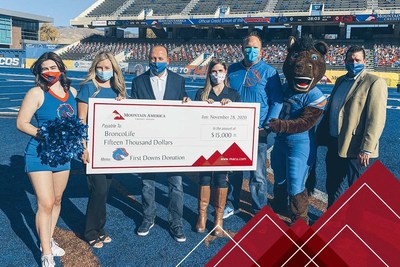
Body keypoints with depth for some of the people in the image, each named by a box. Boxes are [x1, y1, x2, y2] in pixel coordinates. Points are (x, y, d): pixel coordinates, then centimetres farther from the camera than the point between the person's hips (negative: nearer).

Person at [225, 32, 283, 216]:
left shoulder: (269, 72, -3)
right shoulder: (232, 70, 7)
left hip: (257, 131, -3)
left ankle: (260, 211, 17)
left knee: (258, 174, 0)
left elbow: (277, 102, -3)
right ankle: (232, 205, 31)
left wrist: (267, 127, -12)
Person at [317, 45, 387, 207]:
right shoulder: (340, 81, 14)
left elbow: (376, 120, -16)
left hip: (354, 150, -7)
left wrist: (366, 150, -20)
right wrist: (321, 135, 15)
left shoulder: (375, 82, -9)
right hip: (334, 145, 7)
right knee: (332, 187, 17)